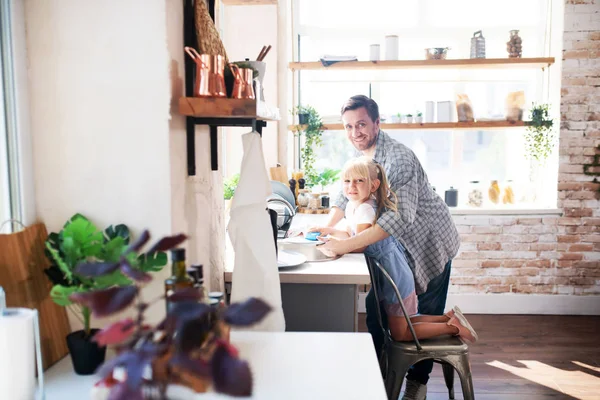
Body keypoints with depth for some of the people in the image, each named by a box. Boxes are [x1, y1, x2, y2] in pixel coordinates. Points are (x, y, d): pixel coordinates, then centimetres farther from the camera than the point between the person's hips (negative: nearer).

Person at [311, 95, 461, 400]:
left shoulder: (398, 159, -30)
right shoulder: (360, 153, -4)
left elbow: (401, 217, -41)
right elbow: (347, 192, 10)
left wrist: (345, 245, -45)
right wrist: (328, 227, -5)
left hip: (430, 241, -7)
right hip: (397, 244, 7)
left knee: (425, 317, 5)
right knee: (376, 306, 7)